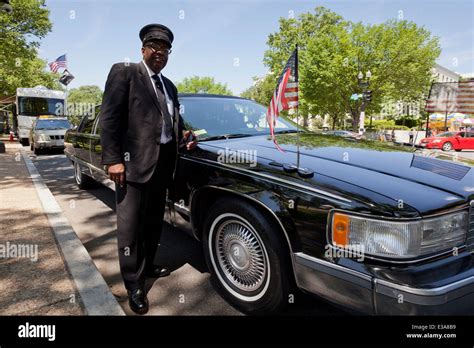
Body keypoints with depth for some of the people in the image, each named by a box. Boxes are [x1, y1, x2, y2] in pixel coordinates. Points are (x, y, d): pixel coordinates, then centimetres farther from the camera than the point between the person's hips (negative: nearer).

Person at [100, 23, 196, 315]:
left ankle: (148, 266, 35)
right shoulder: (124, 72, -2)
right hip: (134, 161, -7)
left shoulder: (169, 86, 19)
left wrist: (184, 138, 1)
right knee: (131, 225, 2)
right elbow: (109, 118, -10)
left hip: (163, 162, 7)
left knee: (154, 222, 17)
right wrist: (113, 159, -18)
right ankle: (134, 285, 15)